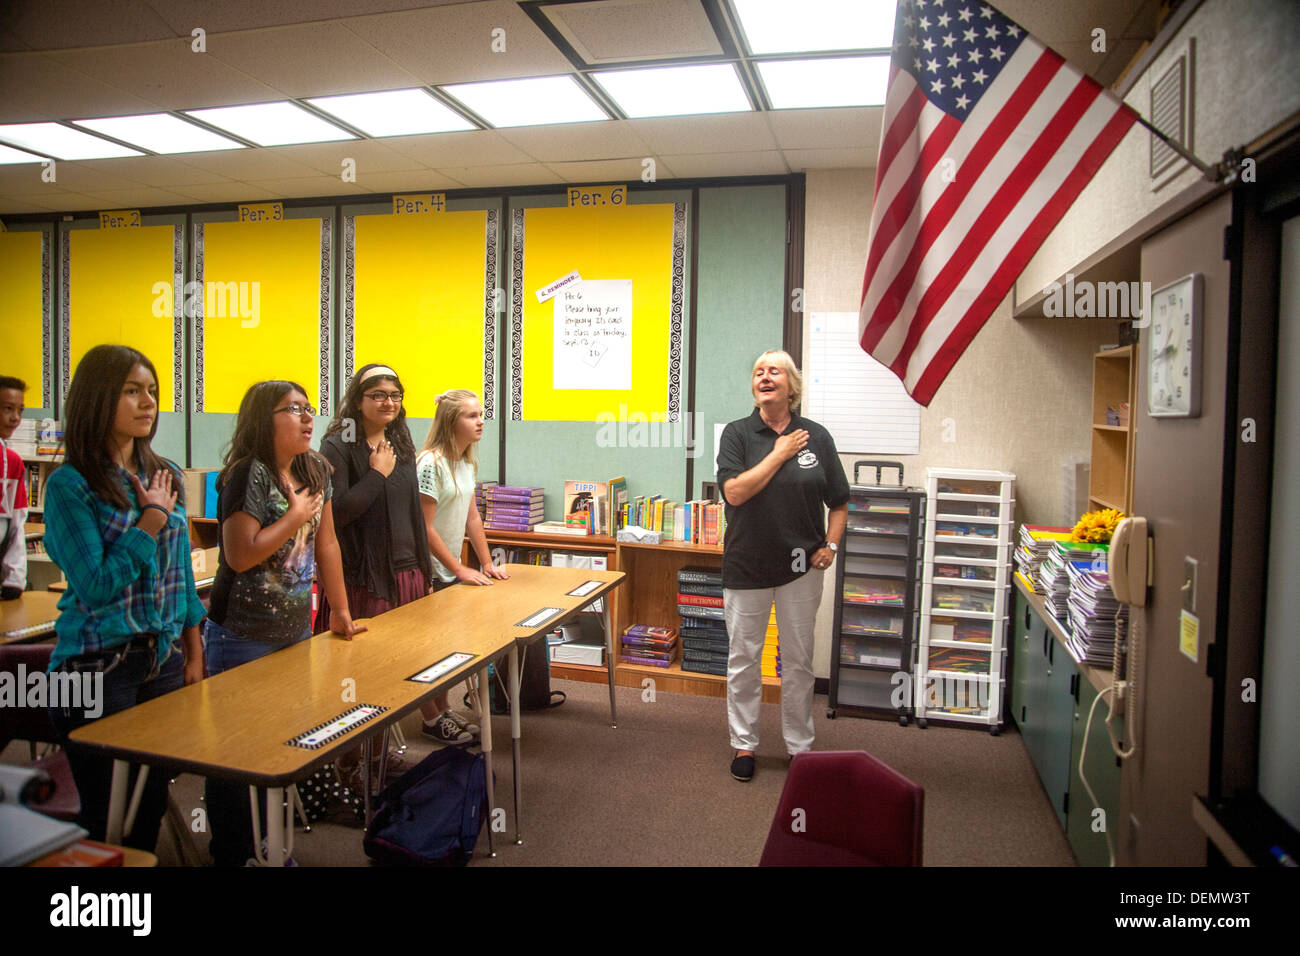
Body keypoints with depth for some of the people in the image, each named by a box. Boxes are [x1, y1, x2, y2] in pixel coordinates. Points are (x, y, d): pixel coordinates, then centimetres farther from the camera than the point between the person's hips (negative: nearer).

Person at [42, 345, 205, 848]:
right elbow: (94, 589, -18)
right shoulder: (70, 484, -11)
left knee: (153, 804, 15)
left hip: (164, 658, 5)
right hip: (98, 668, -5)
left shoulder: (165, 476, 5)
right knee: (107, 816, 8)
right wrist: (152, 521, -16)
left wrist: (194, 652, 12)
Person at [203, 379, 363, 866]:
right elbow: (240, 556, -24)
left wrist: (340, 613, 10)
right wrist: (295, 517, -15)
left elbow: (326, 545, 9)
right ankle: (231, 854, 21)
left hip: (296, 630, 7)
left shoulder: (316, 471, 5)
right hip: (243, 637, -6)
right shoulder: (247, 474, -16)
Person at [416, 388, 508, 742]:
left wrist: (487, 563, 9)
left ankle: (444, 711, 24)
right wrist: (460, 570, -16)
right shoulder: (431, 463, -19)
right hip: (429, 572, -8)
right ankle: (433, 719, 15)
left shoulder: (467, 463, 7)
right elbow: (425, 527, -20)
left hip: (451, 572, 8)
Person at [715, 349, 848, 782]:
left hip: (800, 568, 1)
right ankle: (744, 744, 25)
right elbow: (735, 491, -17)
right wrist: (779, 453, -13)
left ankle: (800, 747, 26)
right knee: (743, 659, 9)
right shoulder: (738, 433, -2)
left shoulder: (816, 436, 2)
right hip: (747, 565, -1)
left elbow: (839, 503, 8)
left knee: (798, 661, 11)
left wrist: (831, 545, -5)